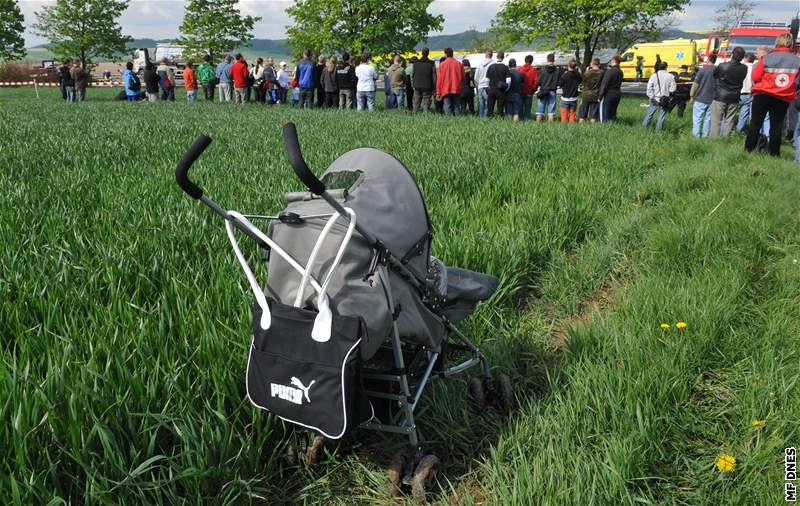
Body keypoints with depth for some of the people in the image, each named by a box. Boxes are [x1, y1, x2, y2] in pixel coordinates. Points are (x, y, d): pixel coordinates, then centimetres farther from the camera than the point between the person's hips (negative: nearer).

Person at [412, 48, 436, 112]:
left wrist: (413, 85, 13)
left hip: (417, 86, 2)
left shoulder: (416, 63, 3)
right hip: (427, 87, -2)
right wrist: (434, 87, 1)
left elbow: (412, 75, 6)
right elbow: (434, 76, -4)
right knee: (426, 103, 0)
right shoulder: (431, 64, -4)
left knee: (416, 103, 9)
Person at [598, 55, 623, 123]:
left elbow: (604, 85, -17)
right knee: (612, 113, 15)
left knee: (604, 114, -3)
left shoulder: (610, 71, -16)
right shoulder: (620, 72, 7)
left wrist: (600, 96, -14)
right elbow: (619, 84, 11)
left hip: (608, 94, -8)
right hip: (617, 94, 8)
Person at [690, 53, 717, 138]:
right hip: (712, 99, 4)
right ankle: (705, 136, 14)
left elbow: (695, 84, -7)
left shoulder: (703, 70, -9)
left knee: (697, 118, 2)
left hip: (700, 99, -4)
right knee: (708, 119, 10)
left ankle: (696, 136, 1)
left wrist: (692, 96, 1)